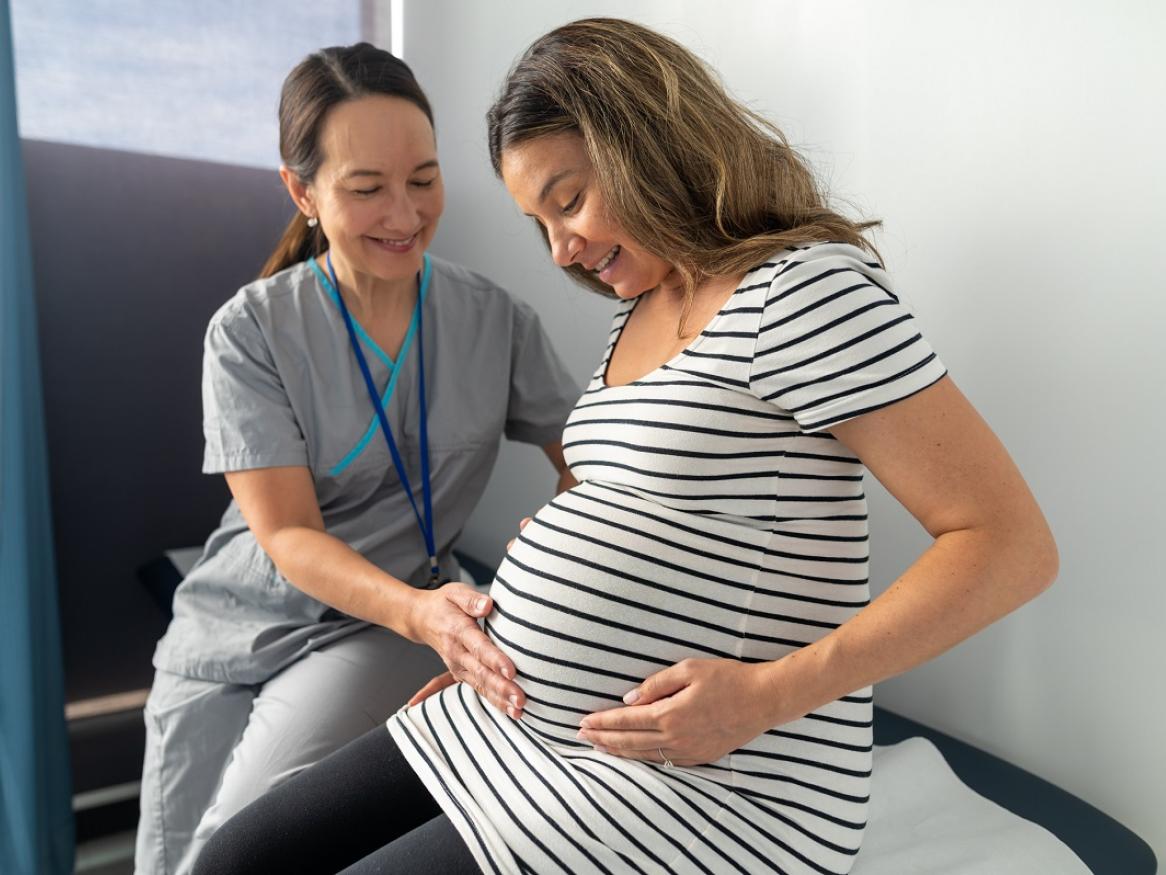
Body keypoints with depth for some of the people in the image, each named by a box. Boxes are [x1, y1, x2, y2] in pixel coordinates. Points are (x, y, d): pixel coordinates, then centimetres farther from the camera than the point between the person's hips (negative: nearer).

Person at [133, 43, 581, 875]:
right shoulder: (250, 330, -11)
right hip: (234, 623, 2)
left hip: (380, 629, -1)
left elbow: (583, 460, -3)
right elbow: (285, 534, -17)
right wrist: (418, 611, -35)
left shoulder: (496, 319, -8)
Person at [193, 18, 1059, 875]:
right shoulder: (638, 311, 12)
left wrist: (769, 695, -22)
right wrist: (506, 652, 9)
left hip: (709, 793, -8)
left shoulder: (804, 285, -14)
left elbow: (1013, 544, -16)